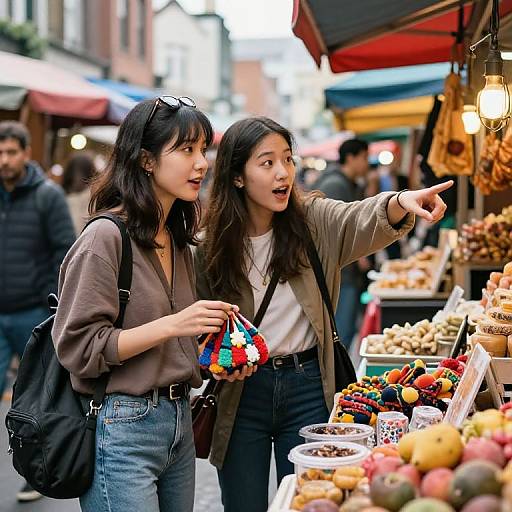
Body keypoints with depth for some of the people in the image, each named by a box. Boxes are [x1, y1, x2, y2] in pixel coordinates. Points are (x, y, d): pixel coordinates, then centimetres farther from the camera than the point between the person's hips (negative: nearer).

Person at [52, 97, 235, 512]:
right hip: (122, 427, -8)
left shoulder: (177, 240, 12)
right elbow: (78, 348, -17)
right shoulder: (106, 236, -13)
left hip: (179, 422, 8)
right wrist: (172, 324, -22)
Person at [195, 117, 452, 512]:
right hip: (242, 389, 0)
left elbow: (365, 221, -23)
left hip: (307, 386, 1)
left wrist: (401, 204, -44)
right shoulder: (213, 246, -4)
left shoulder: (314, 221, -2)